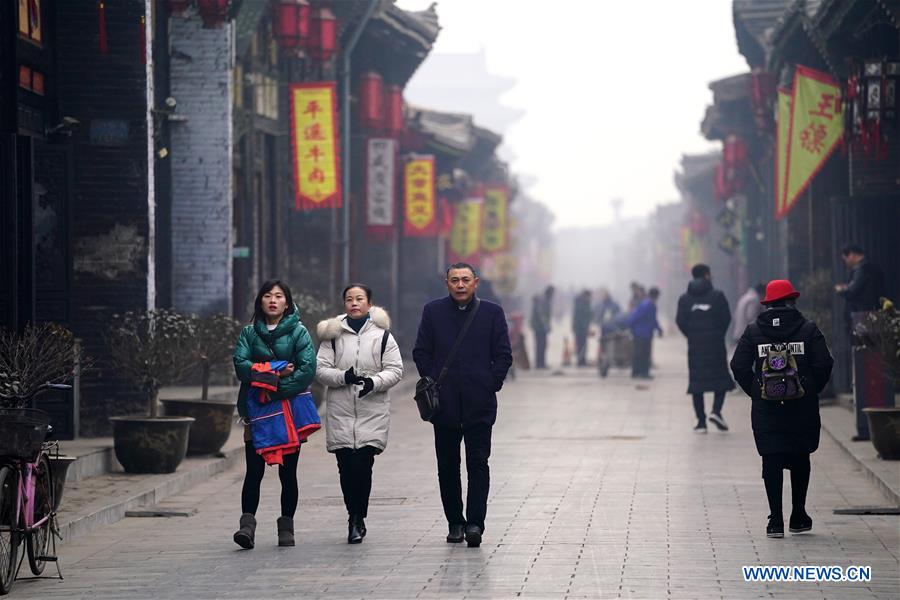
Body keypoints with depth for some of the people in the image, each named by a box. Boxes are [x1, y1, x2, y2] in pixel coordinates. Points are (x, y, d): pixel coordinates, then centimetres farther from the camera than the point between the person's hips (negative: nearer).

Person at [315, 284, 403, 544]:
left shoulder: (382, 335, 7)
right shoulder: (333, 334, 9)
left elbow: (395, 370, 4)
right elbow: (321, 369, 4)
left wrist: (374, 382, -15)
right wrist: (343, 377, -15)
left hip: (372, 412, -1)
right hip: (340, 412, 1)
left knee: (363, 466, -9)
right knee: (346, 467, -2)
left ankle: (357, 519, 3)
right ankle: (356, 518, 13)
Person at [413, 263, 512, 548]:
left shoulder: (492, 313, 5)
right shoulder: (433, 311, 8)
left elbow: (503, 355, 6)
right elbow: (421, 352, 8)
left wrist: (492, 384, -4)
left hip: (479, 403, -2)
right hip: (445, 404, 2)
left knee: (478, 463, -6)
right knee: (447, 466, 6)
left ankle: (475, 522, -7)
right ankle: (455, 523, 14)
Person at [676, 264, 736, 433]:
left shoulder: (685, 298, 4)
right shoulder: (717, 296, -3)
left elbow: (680, 321, -2)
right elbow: (726, 318, -5)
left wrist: (691, 335, 11)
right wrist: (719, 335, 10)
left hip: (695, 345, 2)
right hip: (716, 344, -2)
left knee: (696, 381, 5)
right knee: (721, 378, 9)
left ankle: (701, 422, 2)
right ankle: (716, 411, -12)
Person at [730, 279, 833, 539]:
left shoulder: (753, 331, 2)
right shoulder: (808, 329, -1)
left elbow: (739, 366, -4)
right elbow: (824, 364, -7)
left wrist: (755, 392, 7)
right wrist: (811, 391, 7)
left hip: (766, 409, 0)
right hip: (802, 408, 0)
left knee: (771, 461, 2)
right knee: (800, 459, 15)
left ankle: (776, 521, -3)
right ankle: (798, 517, 19)